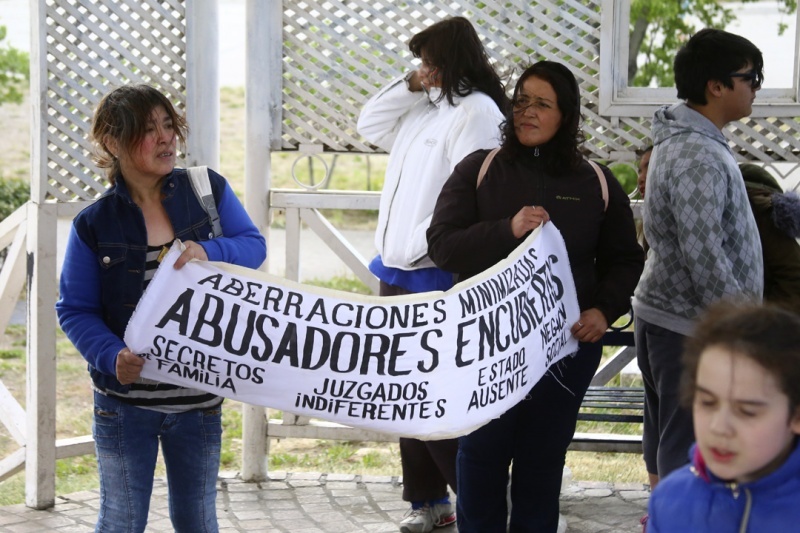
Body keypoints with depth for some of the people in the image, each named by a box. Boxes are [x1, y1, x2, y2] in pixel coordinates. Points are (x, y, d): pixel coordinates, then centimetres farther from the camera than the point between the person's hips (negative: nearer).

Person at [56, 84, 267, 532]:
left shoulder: (207, 190, -2)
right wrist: (112, 355, -23)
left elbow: (254, 245, 1)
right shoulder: (94, 225, -7)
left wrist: (208, 252, -20)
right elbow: (75, 310, -4)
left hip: (199, 396, 2)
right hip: (124, 400, -1)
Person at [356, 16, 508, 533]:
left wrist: (423, 245, -22)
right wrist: (408, 86, 11)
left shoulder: (477, 111, -13)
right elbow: (371, 124, 25)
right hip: (397, 273, 9)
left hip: (434, 277, -9)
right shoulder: (425, 109, 15)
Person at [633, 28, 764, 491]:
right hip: (692, 330, -10)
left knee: (665, 446, 17)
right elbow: (705, 257, -24)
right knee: (688, 455, -6)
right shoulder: (698, 157, -20)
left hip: (662, 316, 10)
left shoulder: (680, 141, 13)